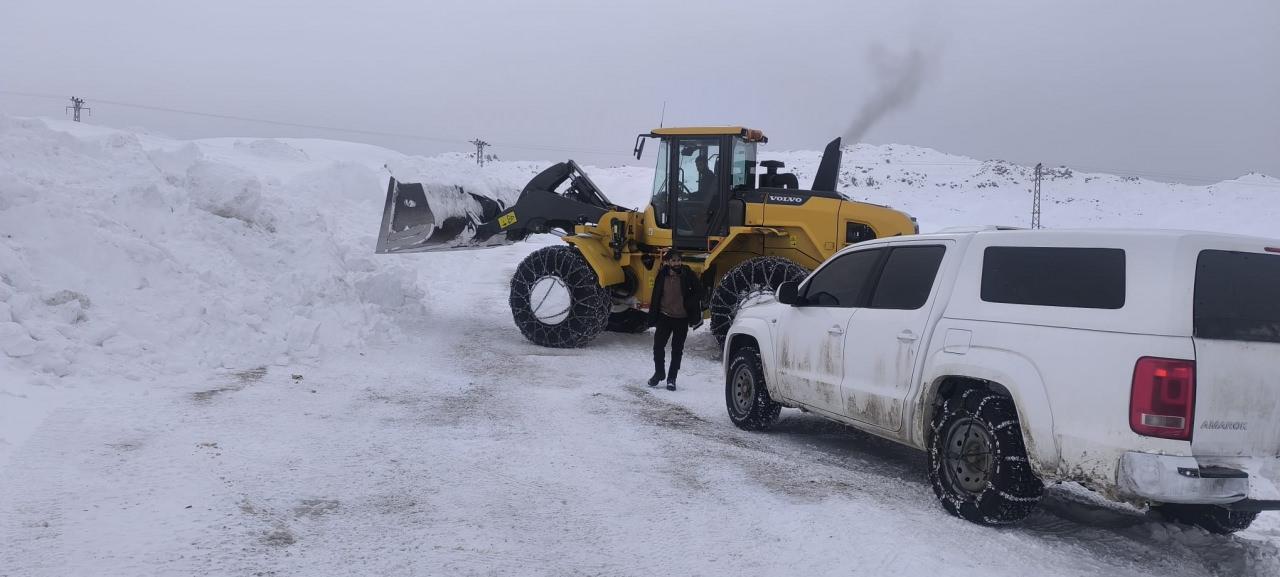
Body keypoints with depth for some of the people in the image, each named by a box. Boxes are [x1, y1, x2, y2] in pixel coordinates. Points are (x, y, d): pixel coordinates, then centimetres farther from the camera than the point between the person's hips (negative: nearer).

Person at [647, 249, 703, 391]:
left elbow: (698, 291, 2)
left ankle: (672, 378, 19)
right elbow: (655, 297, 3)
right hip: (664, 316, 1)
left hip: (681, 319, -1)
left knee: (677, 350, 7)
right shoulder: (662, 276, -3)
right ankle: (659, 373, 23)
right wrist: (652, 318, 2)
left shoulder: (687, 275, -9)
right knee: (658, 346, 0)